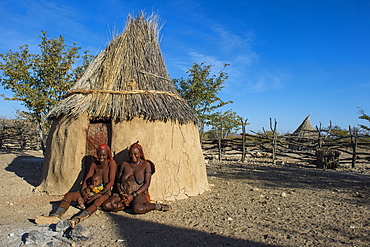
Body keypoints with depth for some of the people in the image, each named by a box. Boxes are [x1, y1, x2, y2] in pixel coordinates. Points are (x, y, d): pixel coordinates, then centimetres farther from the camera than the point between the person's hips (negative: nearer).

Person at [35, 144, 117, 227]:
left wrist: (99, 194, -24)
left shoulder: (112, 163, -6)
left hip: (105, 192, -6)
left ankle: (77, 219, -62)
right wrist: (83, 191, -15)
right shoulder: (94, 164, 9)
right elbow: (86, 179, 5)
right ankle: (56, 216, -38)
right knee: (68, 195, -12)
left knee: (99, 199, -42)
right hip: (93, 190, 6)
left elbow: (111, 182, -15)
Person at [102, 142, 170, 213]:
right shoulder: (124, 164, 13)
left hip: (140, 194, -4)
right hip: (124, 194, 5)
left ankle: (157, 206, -14)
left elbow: (147, 183, -6)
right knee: (106, 205, -21)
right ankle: (132, 205, -13)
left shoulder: (146, 165, 2)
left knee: (137, 209, -38)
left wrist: (133, 196, -16)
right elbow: (118, 182, 11)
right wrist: (122, 195, -9)